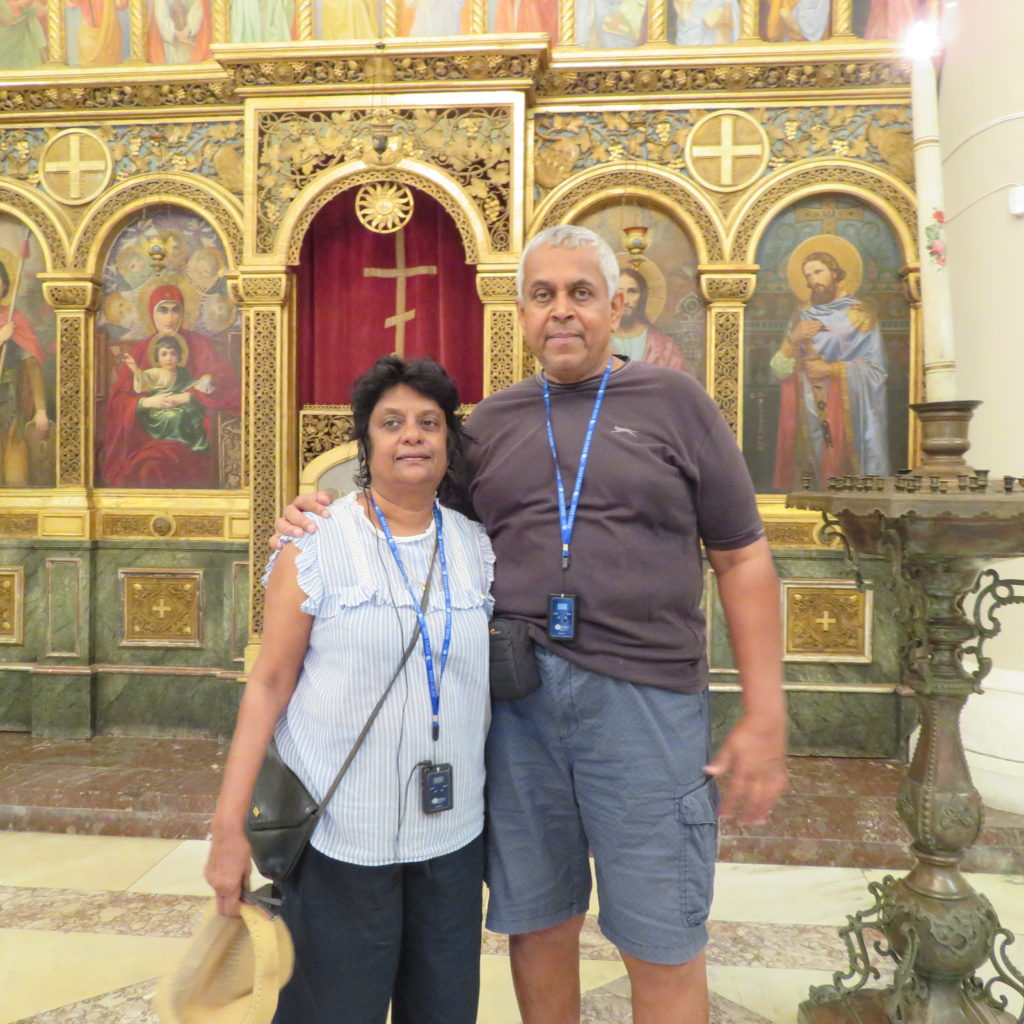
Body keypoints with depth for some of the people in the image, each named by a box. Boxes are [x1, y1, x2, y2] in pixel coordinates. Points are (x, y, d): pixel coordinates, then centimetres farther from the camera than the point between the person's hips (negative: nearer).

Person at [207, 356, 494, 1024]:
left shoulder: (479, 549, 4)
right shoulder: (316, 545, -7)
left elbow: (495, 680, 10)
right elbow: (269, 685, -5)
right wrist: (229, 825, -7)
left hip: (453, 836, 4)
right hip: (341, 837, -3)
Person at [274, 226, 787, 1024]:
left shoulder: (674, 402, 4)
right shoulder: (491, 423, 11)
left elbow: (743, 559, 2)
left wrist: (765, 714, -3)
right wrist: (322, 521, -2)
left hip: (647, 696, -2)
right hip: (514, 695, 3)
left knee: (663, 943, 8)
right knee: (538, 923, 17)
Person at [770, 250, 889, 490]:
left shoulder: (861, 314, 3)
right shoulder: (803, 318, 14)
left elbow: (876, 371, -4)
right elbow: (779, 370, 6)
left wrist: (832, 370, -14)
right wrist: (792, 339, -10)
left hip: (849, 413, -3)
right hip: (810, 415, 3)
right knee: (814, 483, -2)